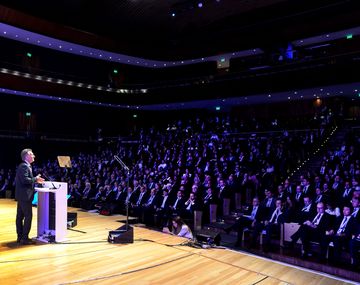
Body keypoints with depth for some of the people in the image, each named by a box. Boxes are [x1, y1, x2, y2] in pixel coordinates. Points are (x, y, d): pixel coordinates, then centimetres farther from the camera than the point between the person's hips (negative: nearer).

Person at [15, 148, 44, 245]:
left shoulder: (23, 166, 17)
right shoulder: (24, 166, -15)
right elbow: (25, 180, -25)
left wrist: (35, 180, 11)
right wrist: (35, 179, -13)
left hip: (21, 195, 11)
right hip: (25, 195, -11)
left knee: (20, 216, 13)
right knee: (28, 216, -6)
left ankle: (20, 237, 20)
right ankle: (24, 238, -3)